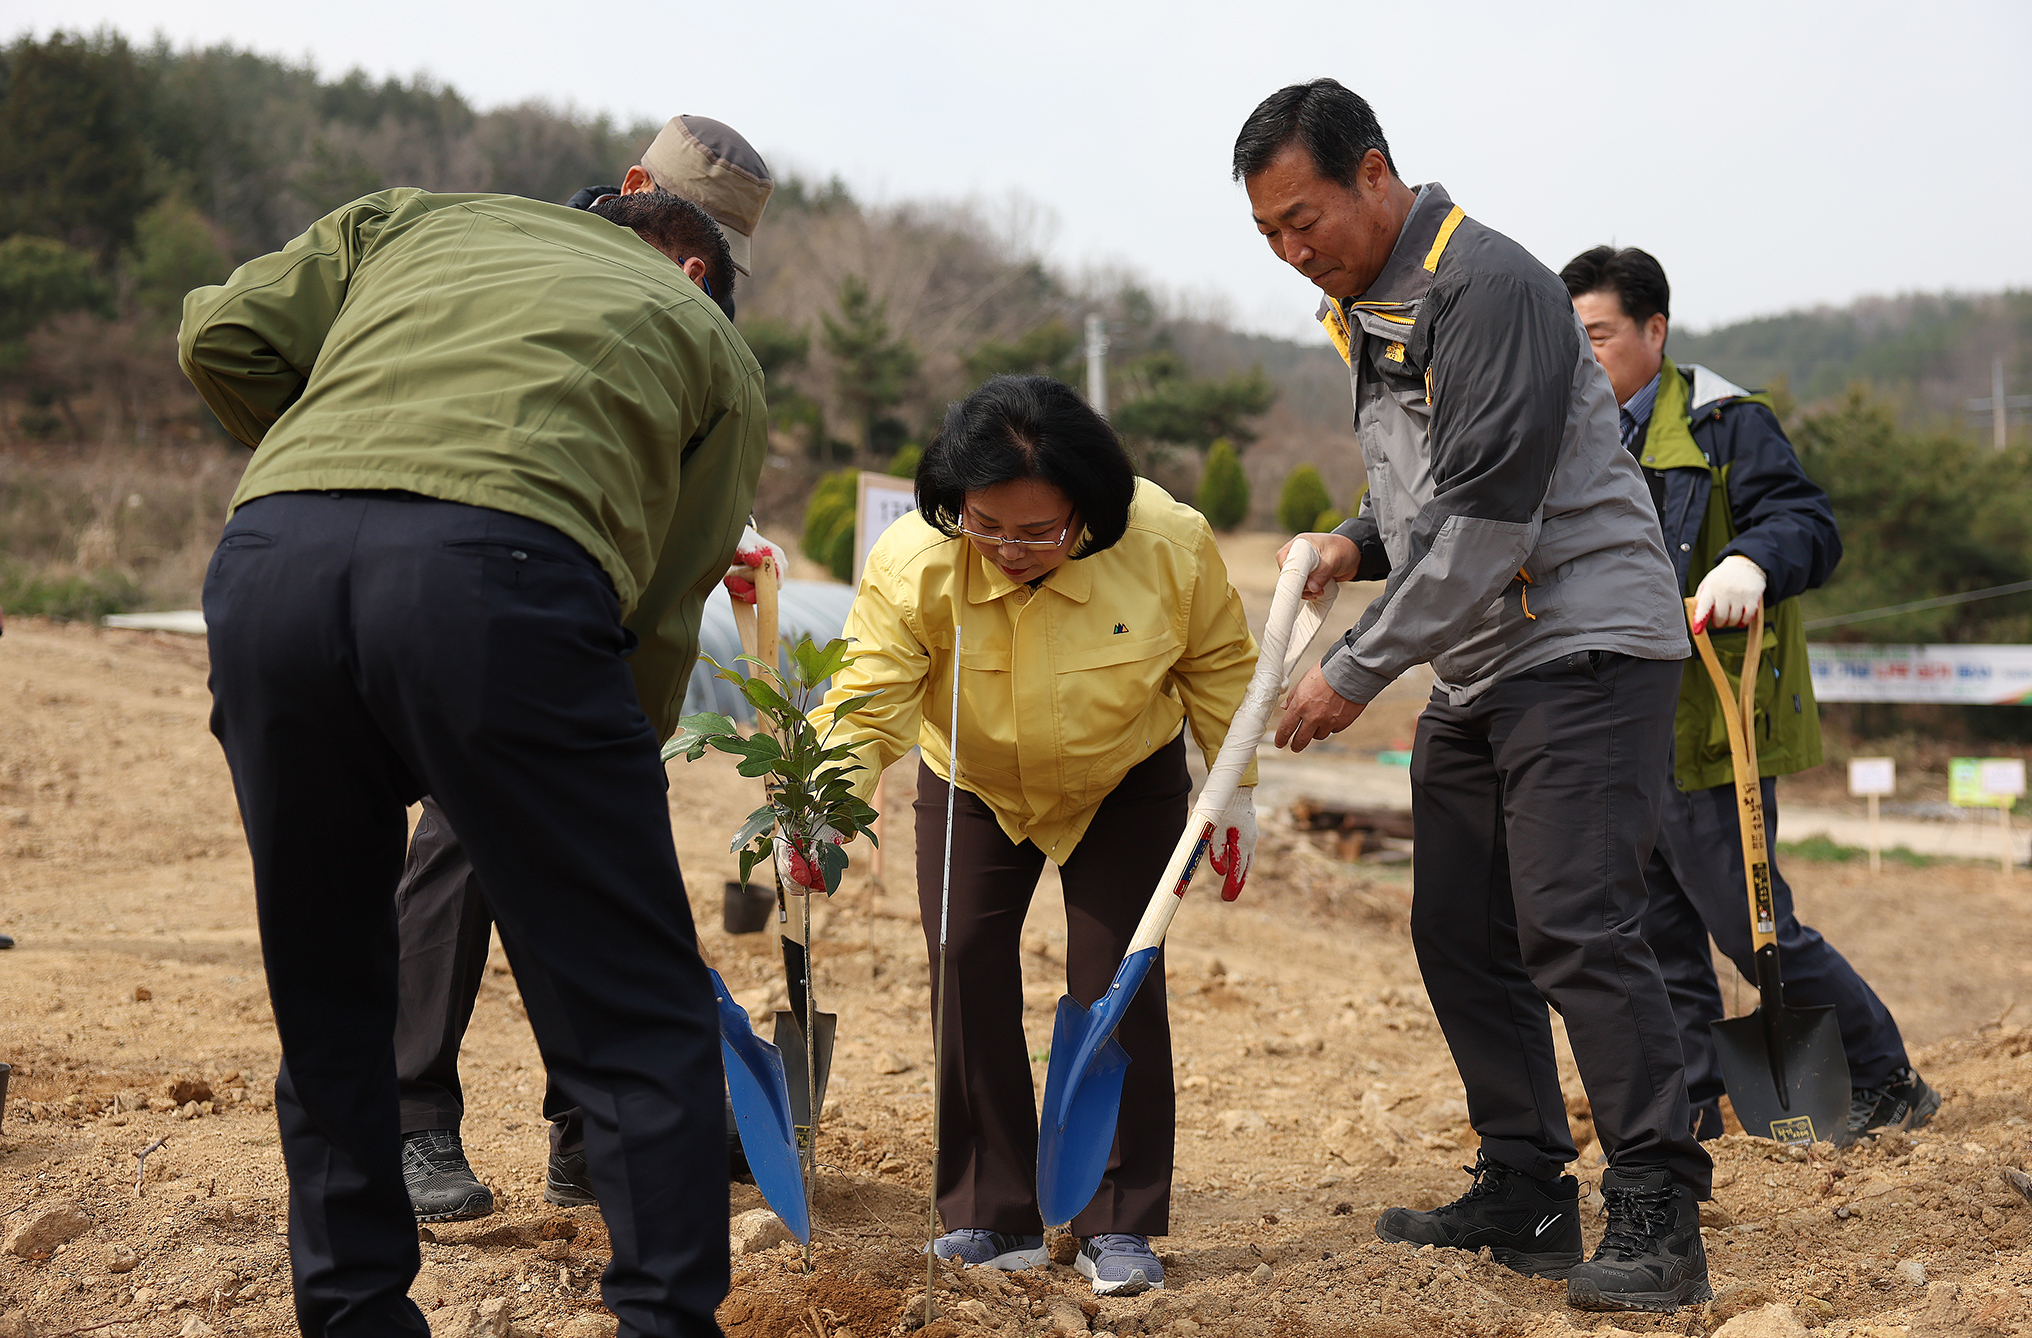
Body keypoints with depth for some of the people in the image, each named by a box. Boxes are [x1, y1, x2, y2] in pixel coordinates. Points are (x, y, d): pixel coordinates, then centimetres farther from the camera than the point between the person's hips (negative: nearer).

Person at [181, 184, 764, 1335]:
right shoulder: (713, 343, 28)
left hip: (272, 555, 4)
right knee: (639, 1024, 6)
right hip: (498, 568, -3)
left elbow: (222, 337, 22)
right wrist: (613, 785, 30)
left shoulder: (414, 221, 35)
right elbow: (662, 614, 21)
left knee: (326, 1011, 19)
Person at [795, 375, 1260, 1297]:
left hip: (1125, 783, -1)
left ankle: (1119, 1227, 3)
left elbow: (1218, 666, -10)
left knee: (1116, 981, -7)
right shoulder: (910, 564, -30)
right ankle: (993, 1220, 5)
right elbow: (867, 701, -31)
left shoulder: (1170, 545, -27)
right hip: (973, 788, 1)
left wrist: (1237, 793, -5)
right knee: (966, 970, -5)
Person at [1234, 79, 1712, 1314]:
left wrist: (1357, 671, -20)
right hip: (1478, 669, 10)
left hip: (1585, 647, -10)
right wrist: (1364, 542, 2)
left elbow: (1489, 516, -23)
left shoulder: (1488, 287, -16)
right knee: (1460, 933, 9)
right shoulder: (1364, 311, 14)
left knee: (1575, 926, -15)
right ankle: (1526, 1200, 17)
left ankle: (1659, 1222, -9)